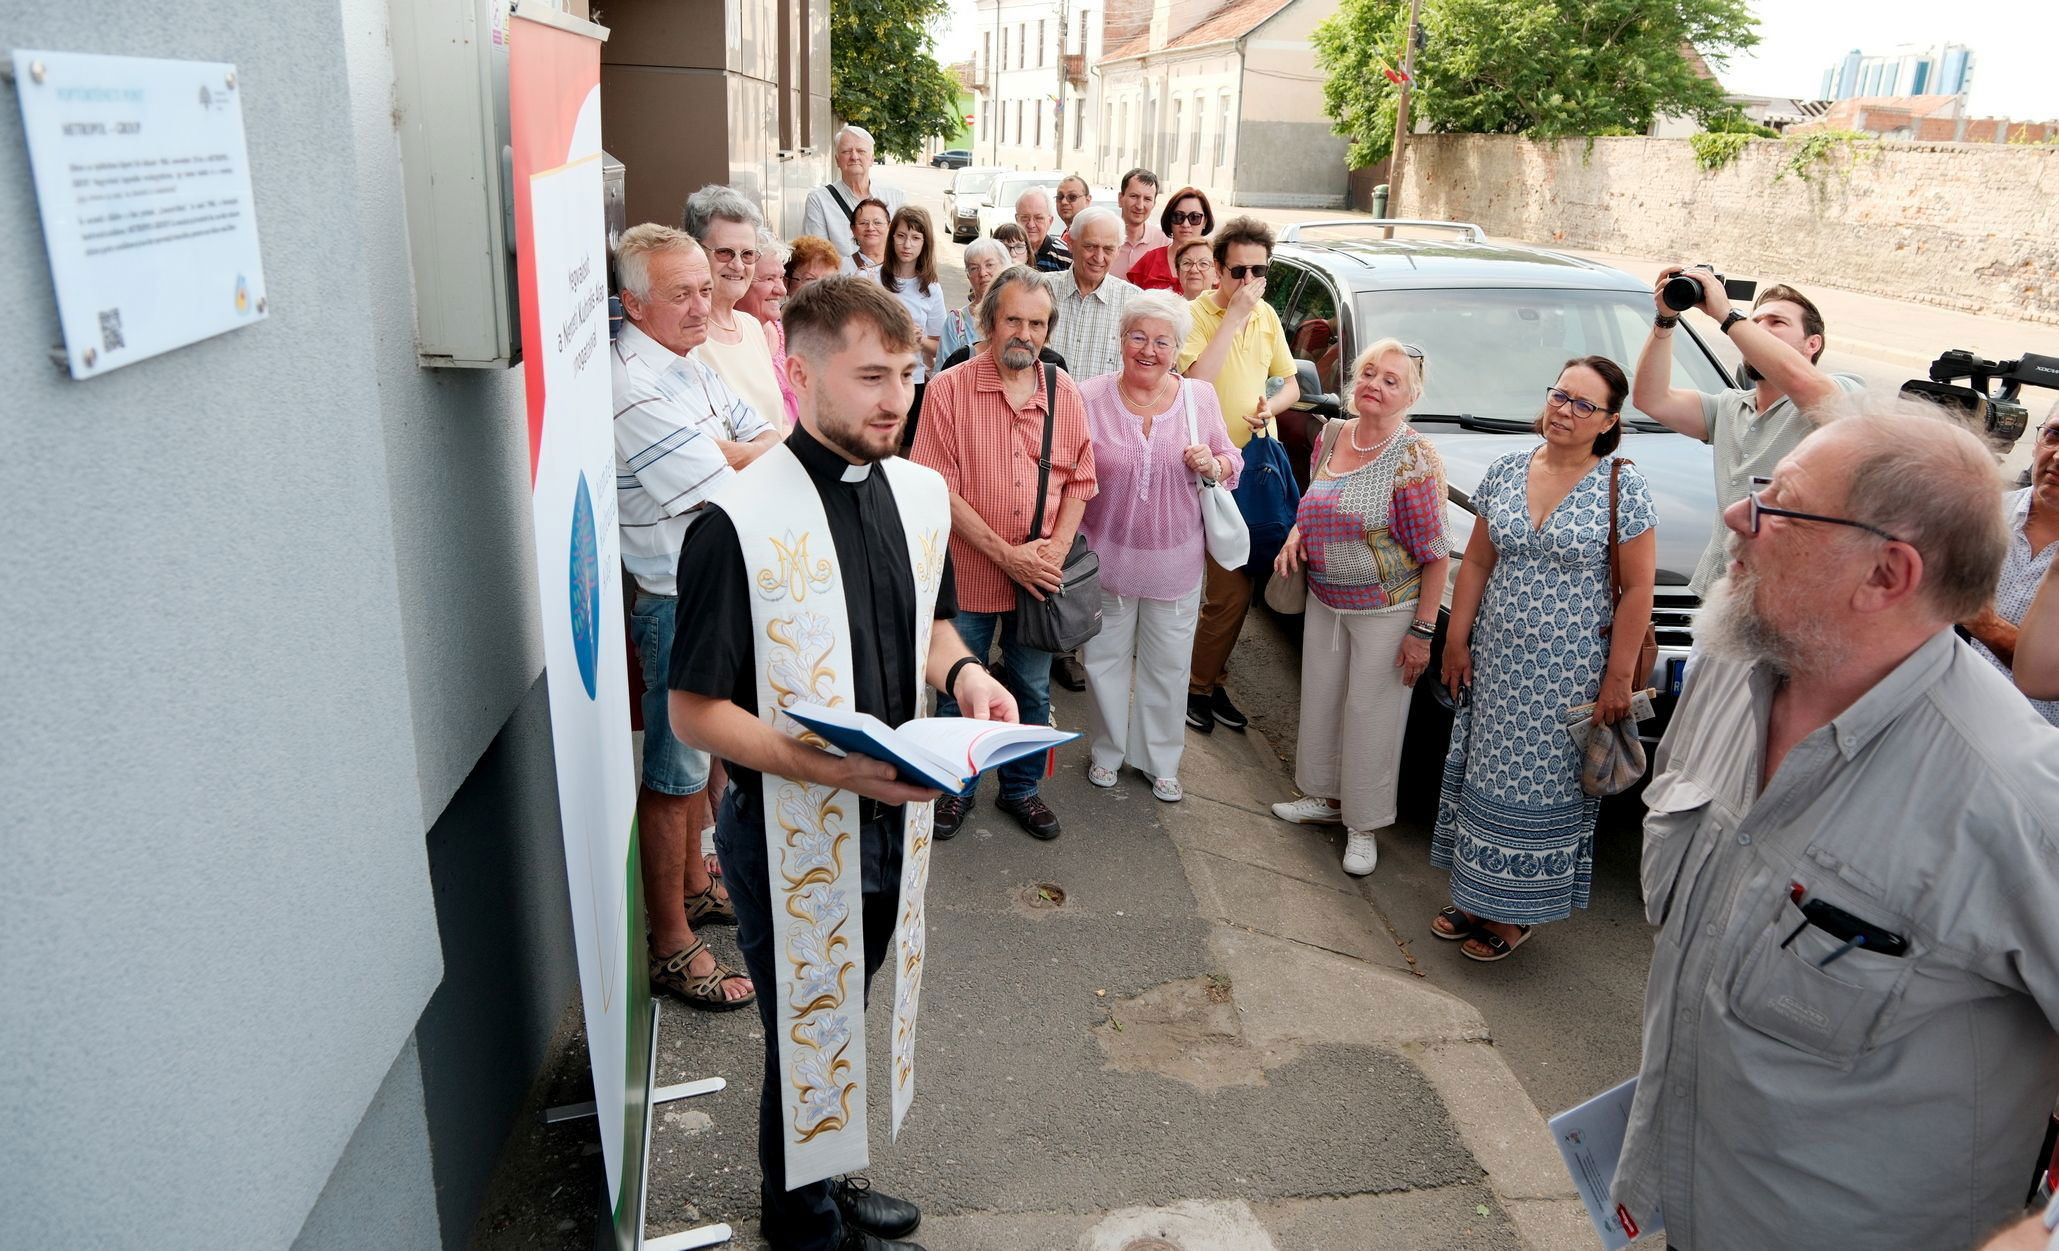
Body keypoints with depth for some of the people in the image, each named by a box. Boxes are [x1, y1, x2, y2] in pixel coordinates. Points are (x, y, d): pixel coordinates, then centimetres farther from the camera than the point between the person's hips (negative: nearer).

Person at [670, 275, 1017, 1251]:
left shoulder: (922, 493, 0)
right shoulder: (739, 522, -21)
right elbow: (695, 710, -17)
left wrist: (961, 672, -7)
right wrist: (830, 766, -28)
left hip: (894, 815, 6)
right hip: (791, 829, -6)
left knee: (849, 1018, 25)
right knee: (806, 1035, 14)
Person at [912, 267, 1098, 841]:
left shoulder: (1063, 391, 1)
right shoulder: (949, 389, -9)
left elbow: (1080, 479, 5)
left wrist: (1056, 548, -10)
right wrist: (1005, 554, -17)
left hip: (1040, 576, 3)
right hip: (969, 572, -3)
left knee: (1033, 690, 16)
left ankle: (1021, 788, 35)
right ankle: (956, 788, 32)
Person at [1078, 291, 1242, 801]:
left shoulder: (1200, 398, -3)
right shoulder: (1089, 398, -9)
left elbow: (1233, 463, 7)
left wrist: (1213, 465, -16)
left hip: (1175, 562, 1)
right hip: (1107, 556, -1)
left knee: (1168, 667, 13)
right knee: (1106, 660, 13)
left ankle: (1161, 760, 32)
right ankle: (1106, 752, 35)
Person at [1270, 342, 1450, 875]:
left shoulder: (1413, 460, -19)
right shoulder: (1330, 437, 2)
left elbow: (1435, 554, -17)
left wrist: (1422, 631, -18)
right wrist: (1296, 533, -3)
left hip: (1384, 611, -7)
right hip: (1324, 600, 7)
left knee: (1371, 716, 5)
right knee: (1320, 701, 18)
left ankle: (1363, 826, 22)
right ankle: (1324, 796, 40)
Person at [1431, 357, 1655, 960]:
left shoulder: (1623, 487, -9)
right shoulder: (1507, 471, 3)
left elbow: (1638, 588, -9)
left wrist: (1619, 678, -11)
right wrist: (1456, 642, 7)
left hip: (1570, 672, -4)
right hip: (1496, 661, 5)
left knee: (1542, 787, 4)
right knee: (1484, 774, 12)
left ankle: (1515, 913, 20)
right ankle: (1476, 894, 27)